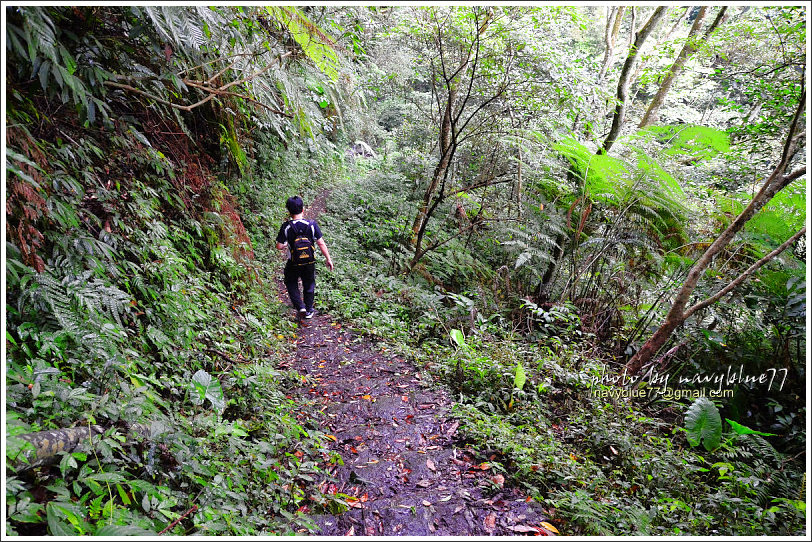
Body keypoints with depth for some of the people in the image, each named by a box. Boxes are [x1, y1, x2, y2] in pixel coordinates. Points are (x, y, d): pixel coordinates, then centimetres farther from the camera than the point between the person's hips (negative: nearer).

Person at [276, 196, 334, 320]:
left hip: (293, 264, -1)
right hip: (309, 263, 1)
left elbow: (279, 246, -12)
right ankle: (309, 311, 33)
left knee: (291, 284, 24)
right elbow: (321, 243, -11)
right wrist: (328, 259, 0)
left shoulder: (286, 227, -16)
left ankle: (300, 307, 13)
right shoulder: (312, 224, -15)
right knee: (309, 286, 22)